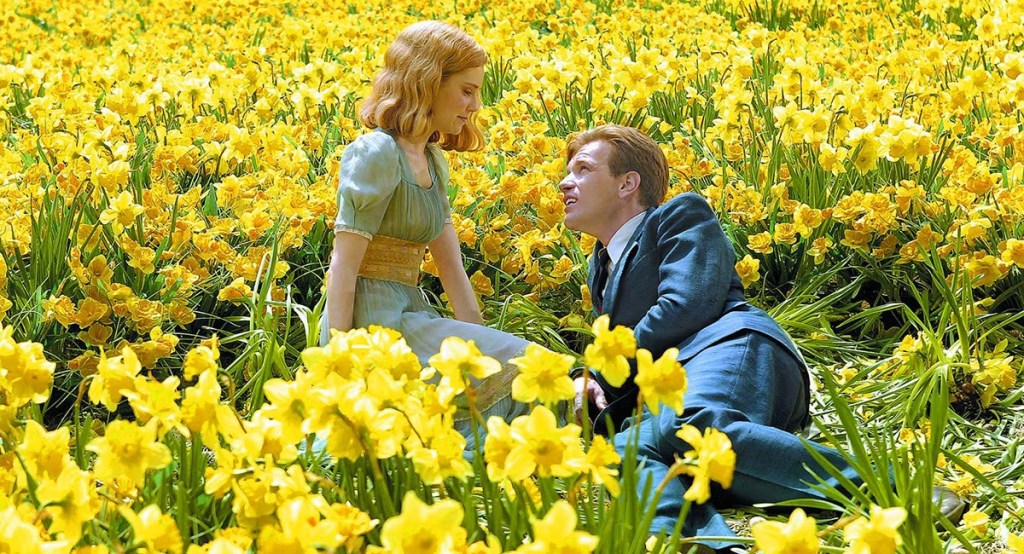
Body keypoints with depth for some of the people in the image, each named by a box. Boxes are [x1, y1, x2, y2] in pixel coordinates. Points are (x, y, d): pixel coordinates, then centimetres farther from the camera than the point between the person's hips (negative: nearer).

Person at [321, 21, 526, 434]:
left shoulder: (432, 160, 14)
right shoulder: (377, 155, -14)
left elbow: (452, 269, 13)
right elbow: (343, 269, -16)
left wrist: (478, 341, 7)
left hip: (405, 314, 9)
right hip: (373, 322, -9)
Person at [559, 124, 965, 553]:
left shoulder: (680, 215, 15)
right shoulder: (602, 268, 39)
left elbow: (685, 309, -2)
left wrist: (601, 374, 3)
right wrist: (595, 387, 14)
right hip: (669, 394, 6)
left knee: (688, 427, -42)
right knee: (630, 448, -33)